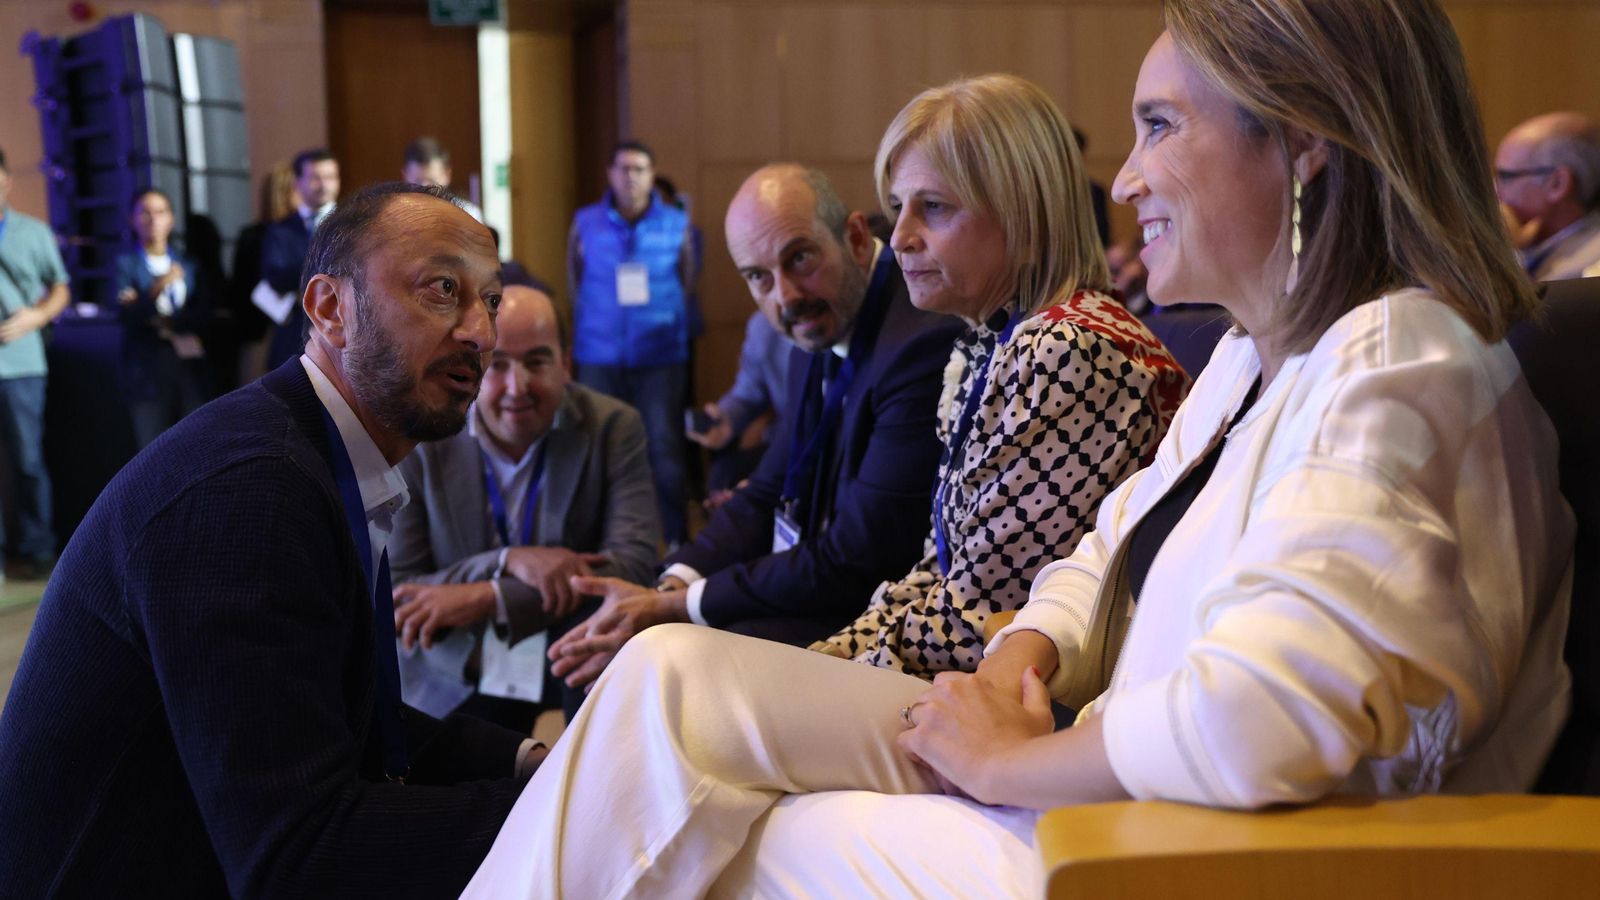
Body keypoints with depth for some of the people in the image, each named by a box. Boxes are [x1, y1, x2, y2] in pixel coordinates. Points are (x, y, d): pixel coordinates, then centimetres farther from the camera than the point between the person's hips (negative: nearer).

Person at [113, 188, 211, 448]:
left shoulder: (188, 266, 15)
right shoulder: (126, 265, 4)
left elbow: (202, 314, 4)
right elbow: (126, 314, -11)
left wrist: (164, 322, -10)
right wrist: (156, 290, -26)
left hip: (190, 370, 3)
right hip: (147, 374, -3)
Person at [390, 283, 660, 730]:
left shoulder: (613, 427, -6)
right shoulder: (416, 442, -5)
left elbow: (634, 564, -16)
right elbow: (393, 597, -7)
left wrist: (486, 598, -24)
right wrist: (508, 561, -24)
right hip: (457, 682, 1)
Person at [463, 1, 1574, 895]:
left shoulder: (1400, 369, -21)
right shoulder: (1253, 356, 12)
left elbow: (1253, 722, -33)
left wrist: (1001, 759, -17)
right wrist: (1012, 668, -4)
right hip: (1090, 773, 9)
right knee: (670, 677, -2)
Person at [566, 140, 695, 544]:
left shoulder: (676, 224, -1)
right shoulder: (585, 223, 2)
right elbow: (574, 284, 12)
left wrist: (666, 323, 8)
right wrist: (593, 325, 12)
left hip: (660, 355, -1)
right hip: (599, 356, 1)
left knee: (665, 447, -2)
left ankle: (677, 538, 7)